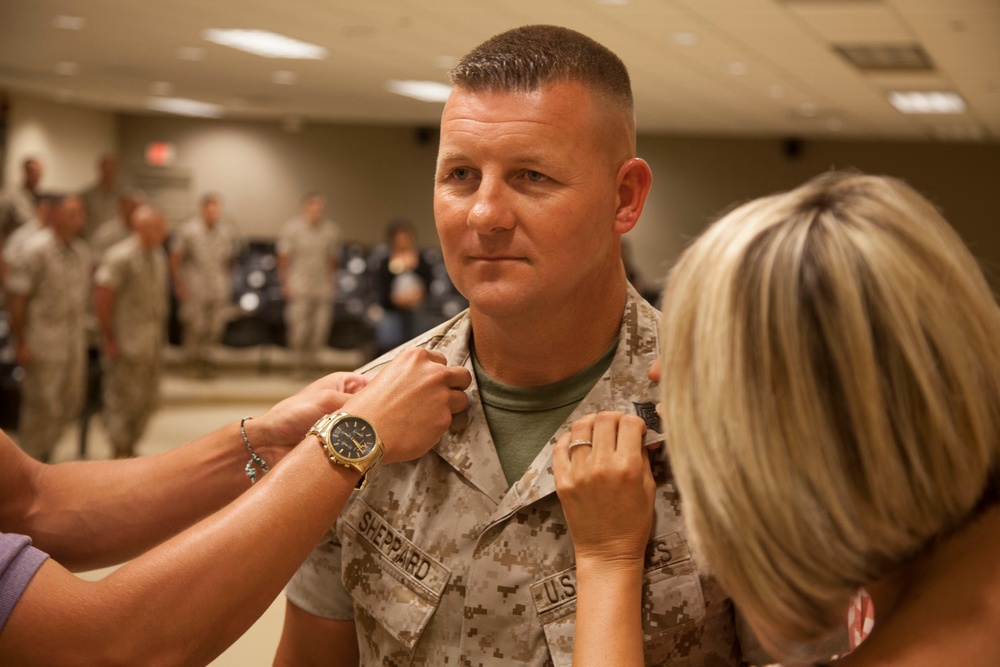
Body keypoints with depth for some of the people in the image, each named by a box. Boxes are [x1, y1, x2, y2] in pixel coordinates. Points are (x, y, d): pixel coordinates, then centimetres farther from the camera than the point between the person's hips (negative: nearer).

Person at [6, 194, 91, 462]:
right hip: (43, 344, -7)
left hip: (74, 343, 7)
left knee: (70, 405, 12)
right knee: (43, 407, -1)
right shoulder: (35, 250, -12)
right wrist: (20, 343, -15)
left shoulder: (82, 252, 9)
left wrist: (81, 335, 13)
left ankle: (42, 454, 30)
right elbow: (17, 299, -13)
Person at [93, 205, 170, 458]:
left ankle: (130, 447, 29)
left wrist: (159, 336, 12)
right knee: (124, 399, 1)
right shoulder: (121, 256, -17)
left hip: (152, 342, 8)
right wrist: (109, 337, -16)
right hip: (126, 345, -8)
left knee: (148, 399, 14)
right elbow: (102, 296, -18)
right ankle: (120, 452, 14)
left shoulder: (157, 255, 9)